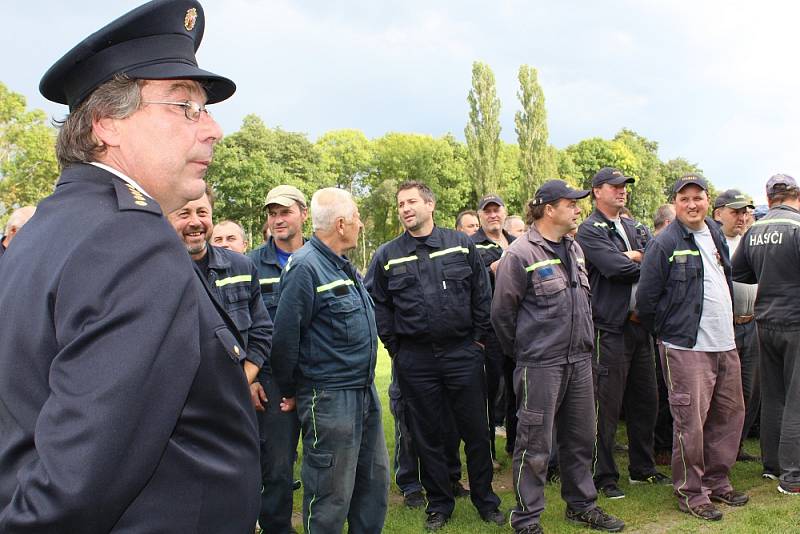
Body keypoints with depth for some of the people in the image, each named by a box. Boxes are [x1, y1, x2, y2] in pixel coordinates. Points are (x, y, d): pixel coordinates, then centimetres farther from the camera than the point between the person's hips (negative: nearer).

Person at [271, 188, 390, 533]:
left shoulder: (344, 265, 12)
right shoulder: (305, 267, -17)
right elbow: (285, 335, -18)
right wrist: (290, 392, -8)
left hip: (365, 391, 9)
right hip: (329, 398, -9)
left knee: (375, 481, 18)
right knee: (331, 497, 2)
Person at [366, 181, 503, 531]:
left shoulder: (461, 245, 3)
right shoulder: (387, 256, 4)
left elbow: (482, 294, 6)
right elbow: (378, 305, 6)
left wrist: (479, 338, 2)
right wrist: (394, 346, 1)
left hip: (463, 354, 0)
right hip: (415, 360, 1)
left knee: (476, 430, 8)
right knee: (427, 435, 10)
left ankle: (485, 501, 27)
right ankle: (439, 505, 26)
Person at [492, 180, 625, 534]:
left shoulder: (574, 249, 11)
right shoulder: (520, 255, -13)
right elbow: (502, 311, -8)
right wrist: (521, 351, 2)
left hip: (579, 360, 8)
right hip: (540, 365, -7)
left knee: (581, 438, 17)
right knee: (535, 445, 0)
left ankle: (582, 505, 34)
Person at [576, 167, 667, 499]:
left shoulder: (635, 227, 17)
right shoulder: (590, 230, -6)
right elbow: (616, 267, -20)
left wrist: (632, 258, -15)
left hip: (640, 323, 8)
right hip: (610, 326, -7)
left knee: (646, 400, 15)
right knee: (607, 405, -1)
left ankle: (642, 468, 30)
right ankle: (604, 476, 12)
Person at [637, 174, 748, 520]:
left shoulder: (717, 236, 13)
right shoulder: (664, 243, -10)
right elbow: (646, 297, -10)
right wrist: (666, 332, 0)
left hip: (725, 345, 8)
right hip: (687, 348, -8)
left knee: (729, 414, 14)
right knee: (691, 422, -4)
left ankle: (716, 482, 30)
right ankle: (690, 492, 11)